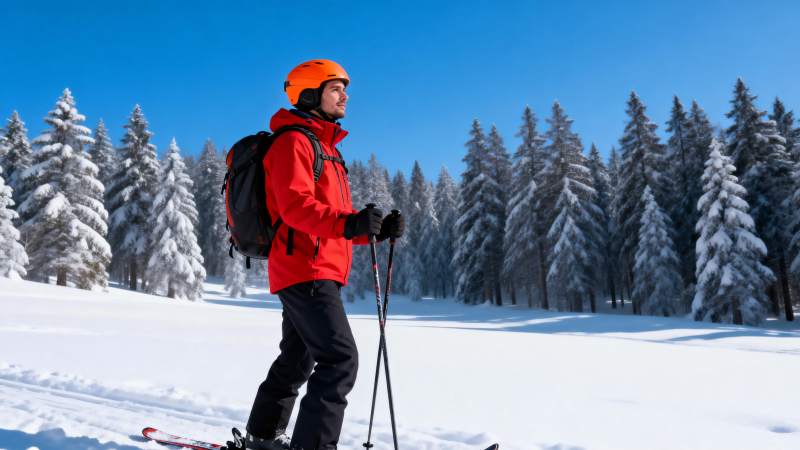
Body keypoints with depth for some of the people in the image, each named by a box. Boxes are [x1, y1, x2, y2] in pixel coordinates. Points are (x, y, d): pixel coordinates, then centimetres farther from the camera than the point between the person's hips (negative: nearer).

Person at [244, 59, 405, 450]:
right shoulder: (293, 141, -7)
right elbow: (296, 206, -22)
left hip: (319, 273, 10)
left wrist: (378, 229, 8)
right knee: (340, 358, -15)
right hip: (305, 270, -10)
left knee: (298, 359, 18)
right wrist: (347, 223, -36)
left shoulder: (326, 148, 25)